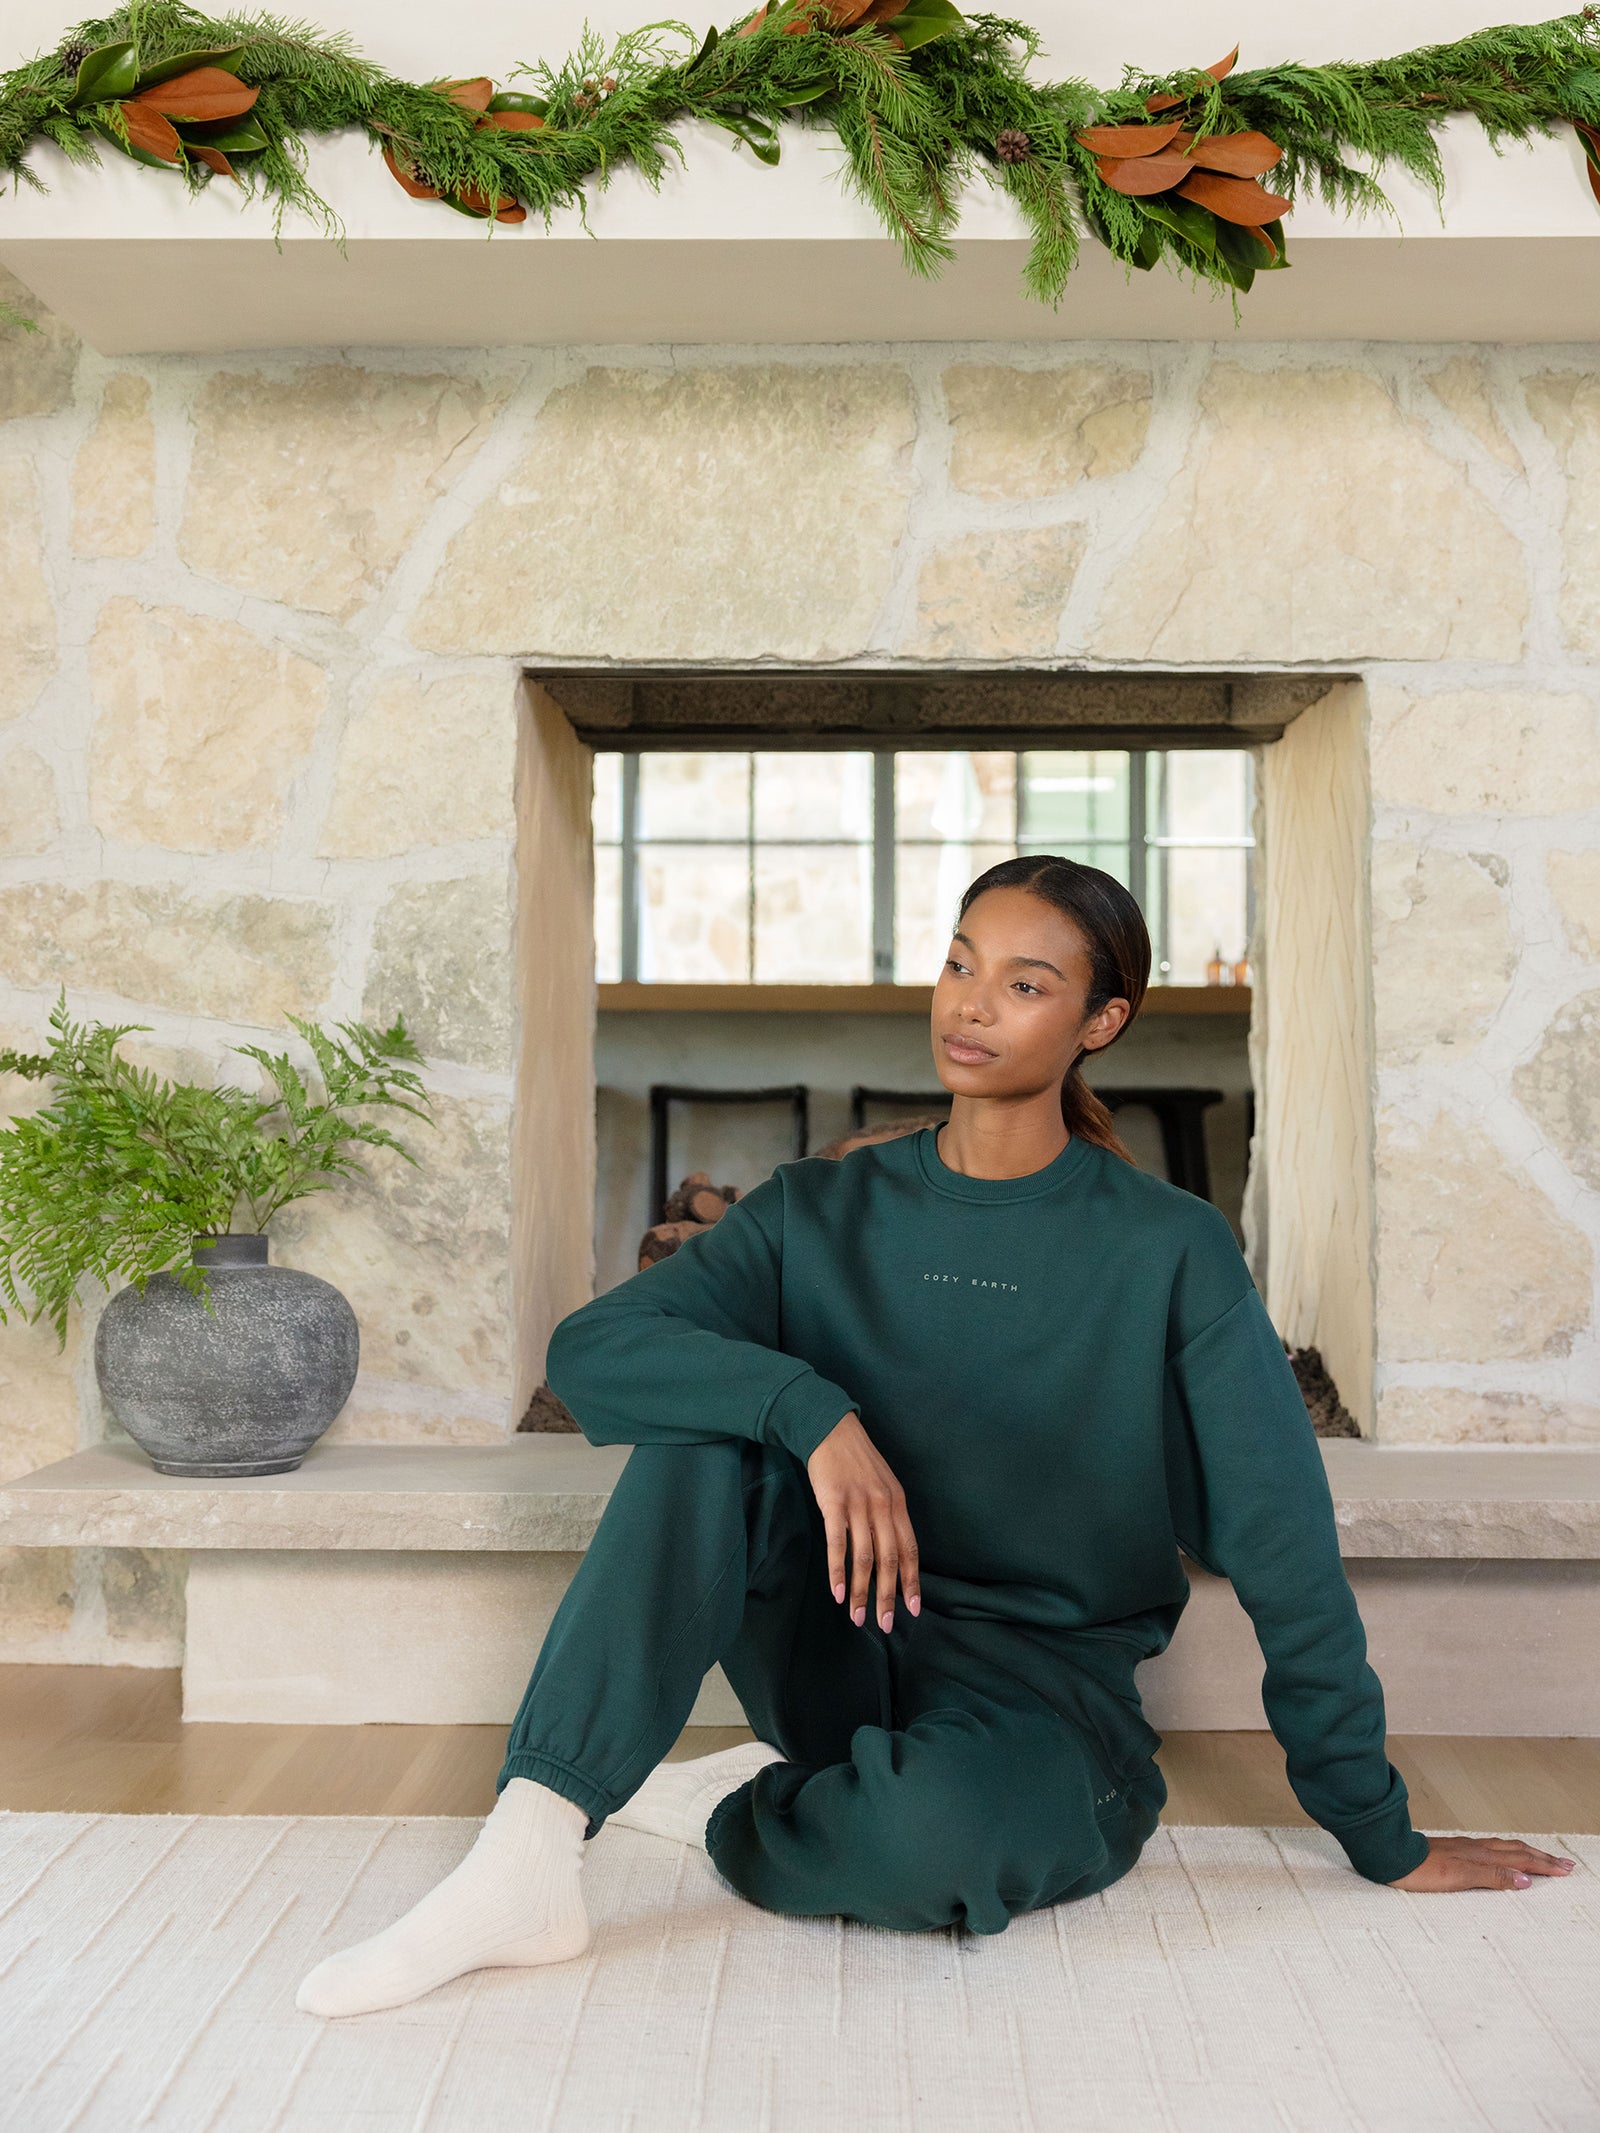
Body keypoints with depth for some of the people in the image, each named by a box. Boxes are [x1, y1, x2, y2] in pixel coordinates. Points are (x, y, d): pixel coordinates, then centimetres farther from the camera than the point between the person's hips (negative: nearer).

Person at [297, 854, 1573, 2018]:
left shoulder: (1171, 1252, -8)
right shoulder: (822, 1214, 0)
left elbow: (1285, 1552, -6)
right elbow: (589, 1350, -13)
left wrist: (1381, 1839, -3)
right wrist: (814, 1411, -29)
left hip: (1045, 1682, -2)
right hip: (838, 1648, 2)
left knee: (945, 1821, -37)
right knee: (711, 1410, -23)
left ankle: (731, 1811, -3)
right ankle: (527, 1862, -24)